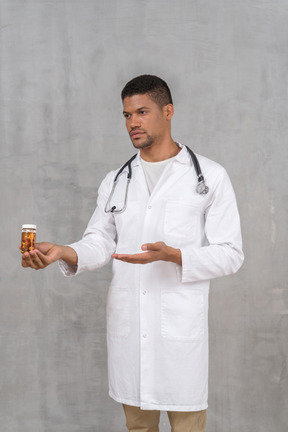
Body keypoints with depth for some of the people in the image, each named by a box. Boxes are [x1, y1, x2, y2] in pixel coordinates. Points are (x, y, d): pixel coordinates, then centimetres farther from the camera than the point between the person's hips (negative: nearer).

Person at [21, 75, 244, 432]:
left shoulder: (210, 177, 0)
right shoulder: (115, 182, 14)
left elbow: (230, 254, -3)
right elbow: (99, 243, 6)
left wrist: (171, 255, -19)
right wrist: (64, 252, -15)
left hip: (181, 326, -4)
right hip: (127, 326, 4)